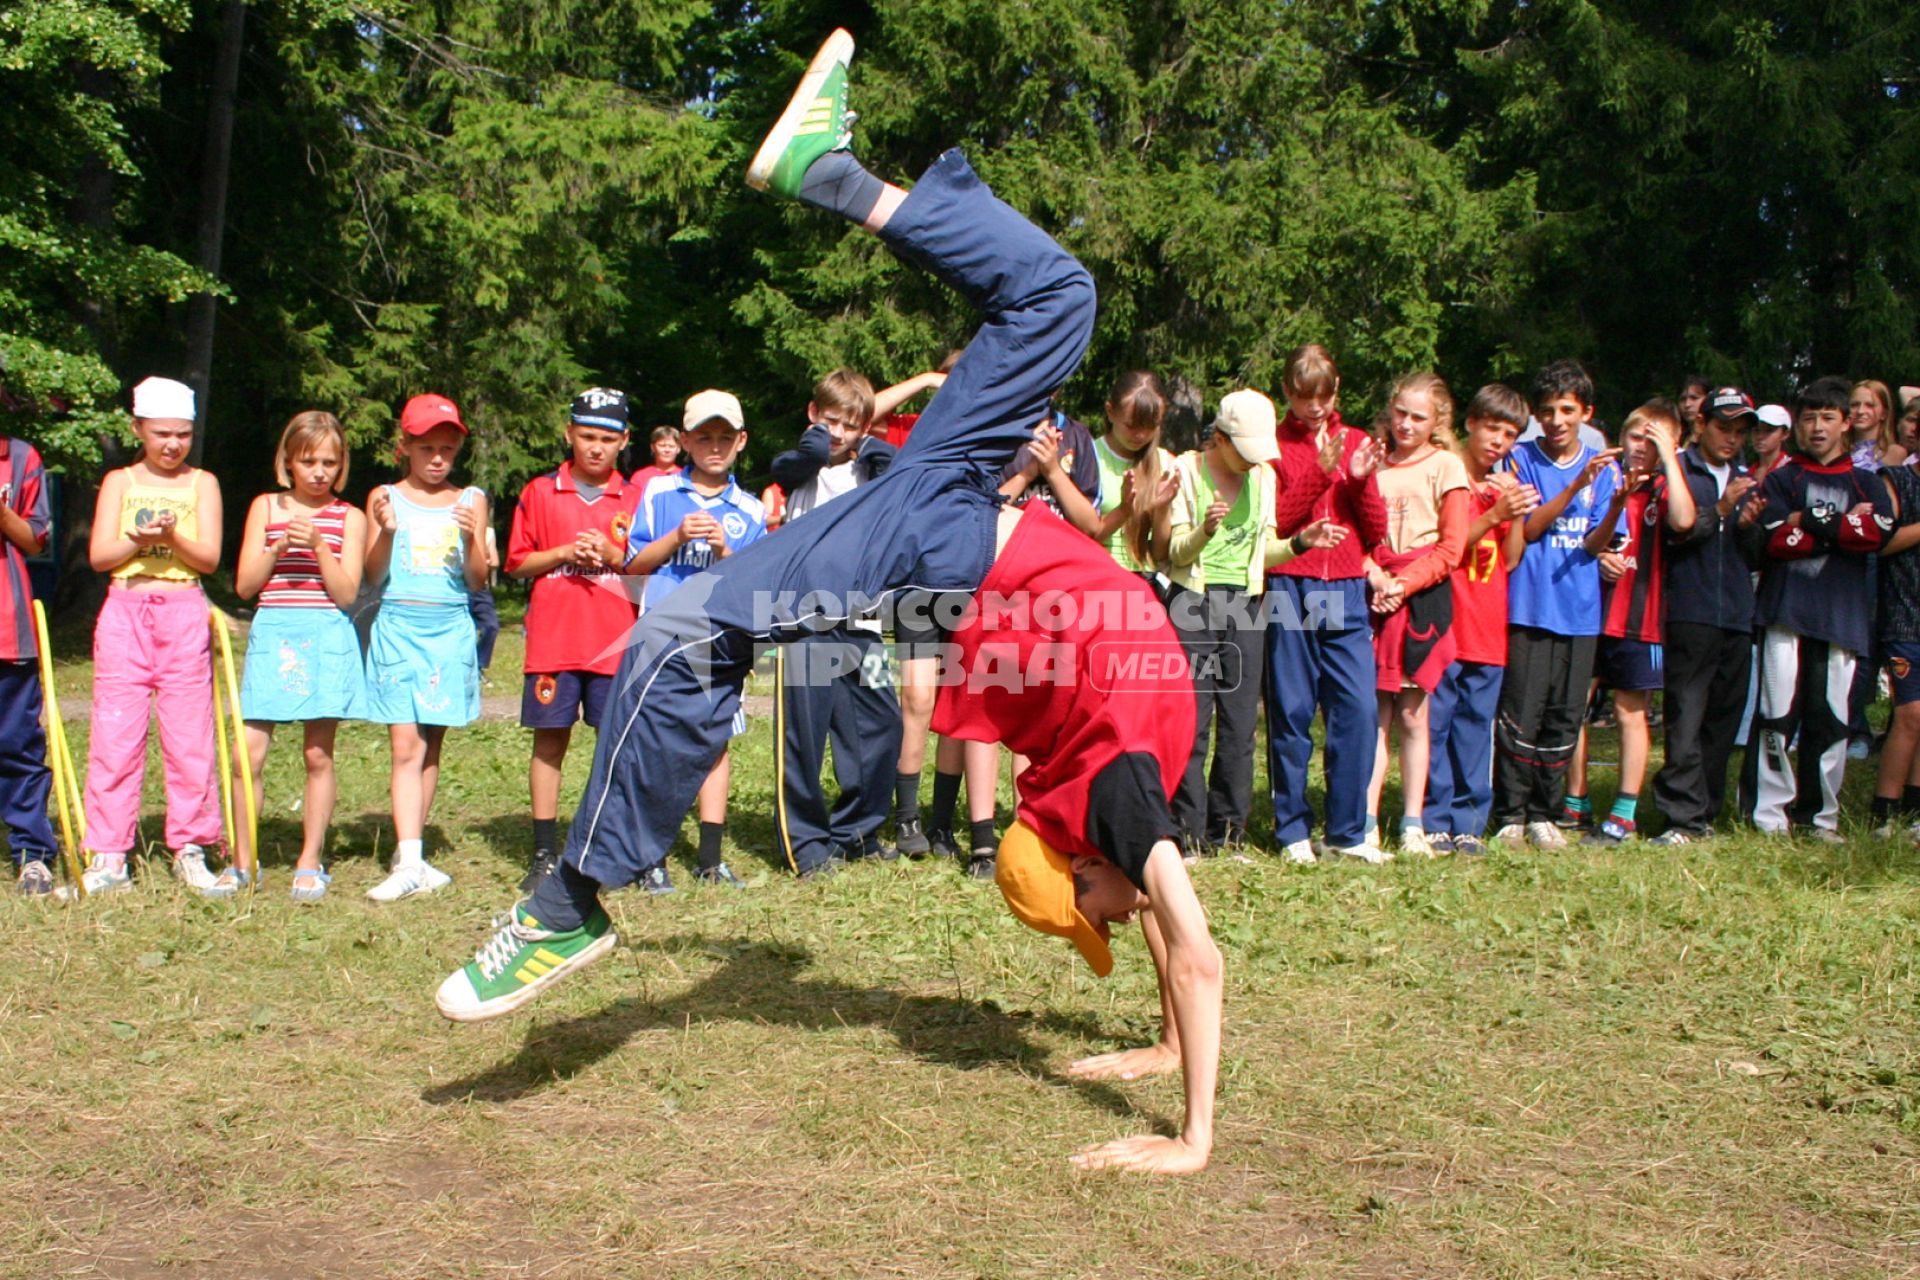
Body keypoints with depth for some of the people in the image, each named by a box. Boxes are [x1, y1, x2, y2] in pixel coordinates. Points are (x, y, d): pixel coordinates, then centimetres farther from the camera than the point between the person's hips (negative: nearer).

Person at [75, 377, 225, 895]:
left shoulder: (202, 483, 8)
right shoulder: (120, 482, 9)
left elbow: (209, 557, -2)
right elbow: (99, 555, 1)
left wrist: (172, 536, -20)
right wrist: (138, 540, -17)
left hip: (184, 618, 0)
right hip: (125, 614, 1)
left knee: (189, 737, 0)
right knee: (115, 736, -1)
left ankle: (190, 849, 9)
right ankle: (109, 855, 4)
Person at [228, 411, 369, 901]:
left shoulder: (349, 517, 7)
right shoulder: (266, 507, 10)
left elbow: (346, 594, -2)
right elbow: (244, 585, 5)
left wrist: (319, 546, -13)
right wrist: (277, 549, -10)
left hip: (327, 638, -1)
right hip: (273, 634, 1)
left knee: (318, 753, 1)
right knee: (249, 751, -4)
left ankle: (310, 863, 13)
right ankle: (242, 861, 9)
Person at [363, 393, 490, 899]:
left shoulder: (470, 501, 9)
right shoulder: (387, 498, 5)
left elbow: (478, 579, 4)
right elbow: (373, 575, 0)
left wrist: (471, 539, -14)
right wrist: (386, 531, -16)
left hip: (450, 631, 2)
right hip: (399, 628, -2)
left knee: (431, 745, 6)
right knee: (406, 746, -9)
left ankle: (410, 853, 16)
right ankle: (409, 863, -13)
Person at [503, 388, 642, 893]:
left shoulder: (637, 496, 8)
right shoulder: (539, 492, 8)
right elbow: (517, 562, 7)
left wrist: (613, 555, -11)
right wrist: (563, 553, -9)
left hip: (618, 641, 0)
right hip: (553, 638, 0)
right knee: (550, 739, 2)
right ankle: (545, 853, 10)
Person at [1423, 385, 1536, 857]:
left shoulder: (1507, 484, 16)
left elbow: (1511, 559, 11)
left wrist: (1518, 516, -3)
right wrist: (1494, 515, -17)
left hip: (1487, 628, 5)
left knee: (1476, 726, 6)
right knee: (1436, 722, -3)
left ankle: (1468, 823, 11)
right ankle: (1434, 821, 4)